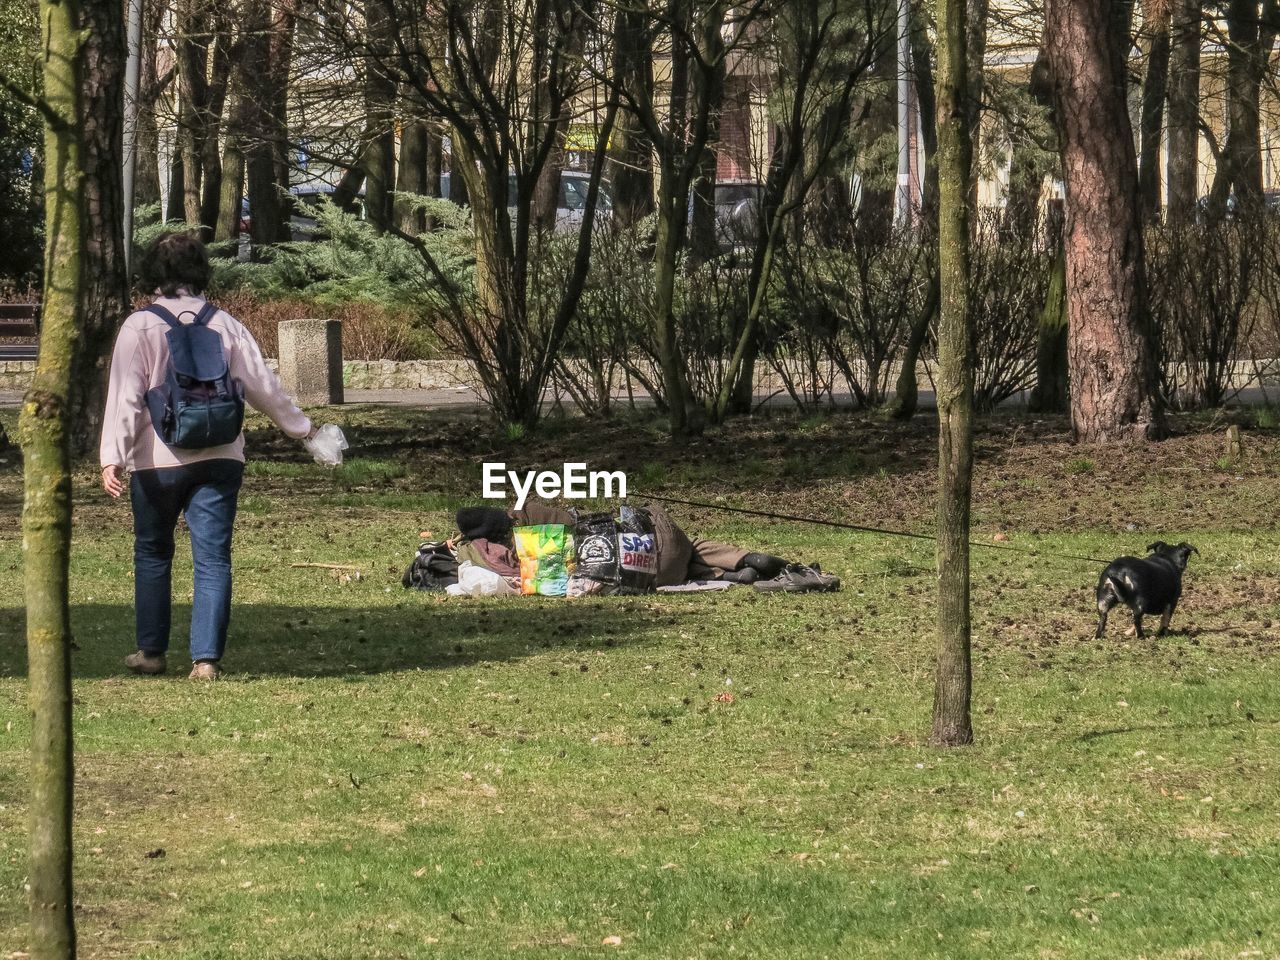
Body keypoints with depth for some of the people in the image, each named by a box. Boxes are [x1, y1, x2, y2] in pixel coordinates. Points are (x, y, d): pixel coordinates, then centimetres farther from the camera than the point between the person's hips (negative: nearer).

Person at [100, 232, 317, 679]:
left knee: (152, 554, 14)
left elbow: (125, 396, -11)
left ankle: (151, 651, 19)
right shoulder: (226, 326, 4)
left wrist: (113, 457, -13)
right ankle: (206, 656, -5)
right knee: (213, 558, 2)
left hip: (157, 460, -2)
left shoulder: (139, 327, -5)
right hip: (219, 458, 2)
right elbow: (263, 386, 9)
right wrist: (301, 427, 24)